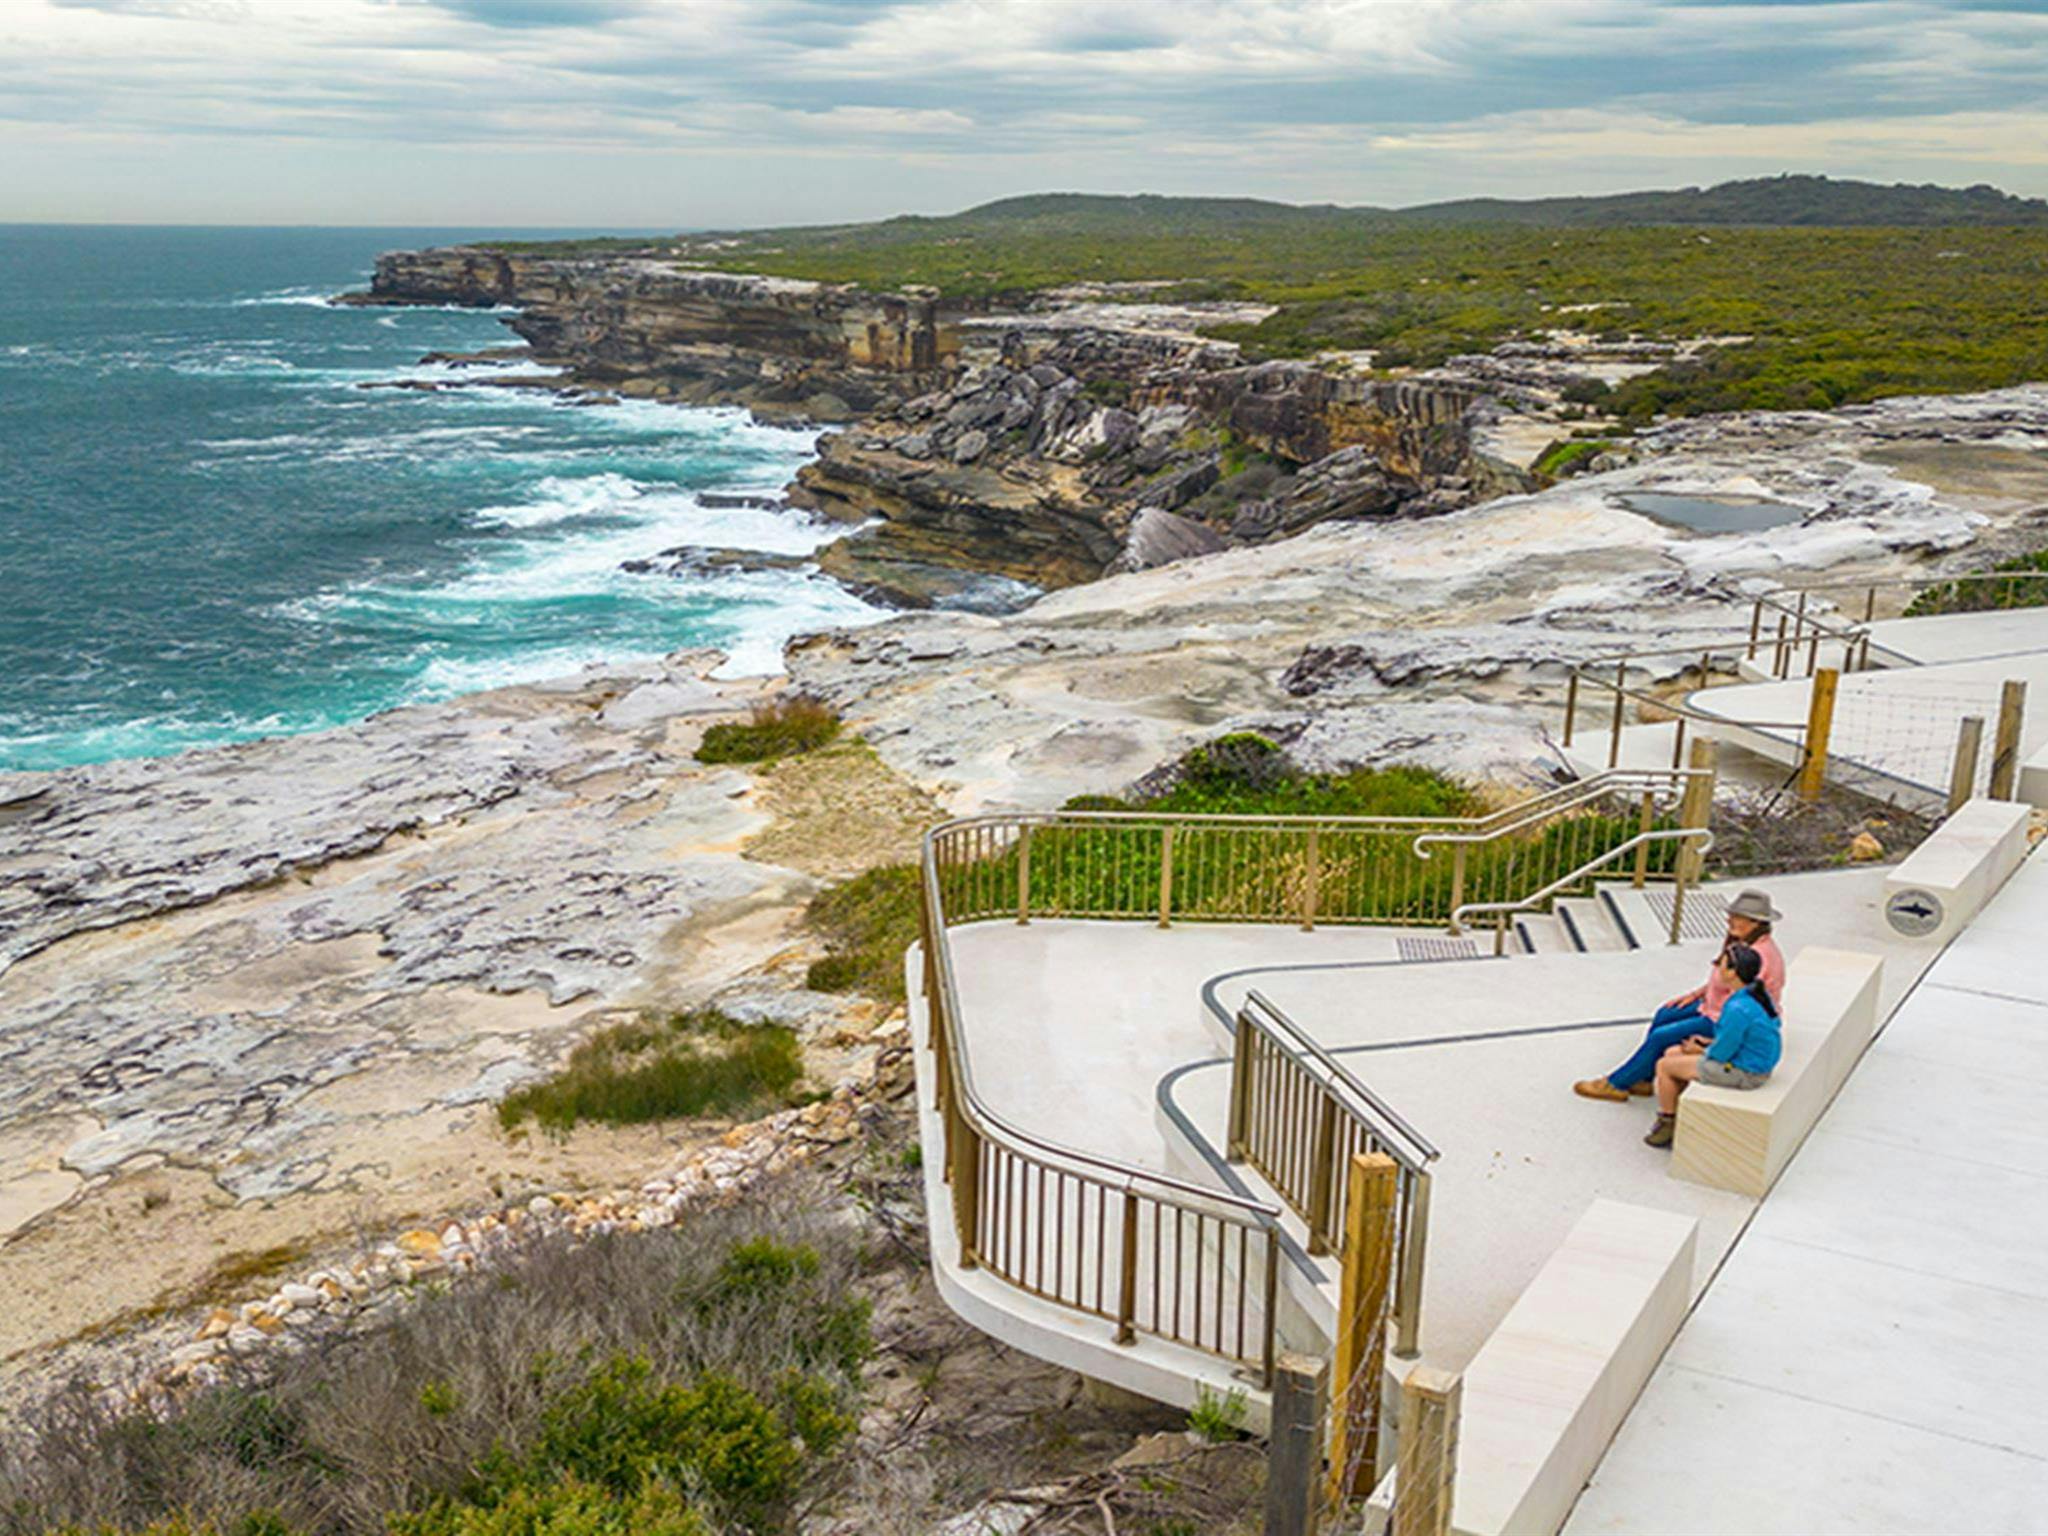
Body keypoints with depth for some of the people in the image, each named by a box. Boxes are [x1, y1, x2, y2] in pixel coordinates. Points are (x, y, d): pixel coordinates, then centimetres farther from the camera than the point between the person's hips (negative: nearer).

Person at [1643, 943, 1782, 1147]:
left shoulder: (1738, 1009, -31)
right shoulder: (1759, 992, -2)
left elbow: (1721, 1053, -22)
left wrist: (1701, 1050, -2)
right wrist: (1711, 1042, 8)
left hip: (1744, 1073, -9)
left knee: (1664, 1066, 3)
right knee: (1671, 1053, 18)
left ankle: (1666, 1124, 21)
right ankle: (1670, 1115, 26)